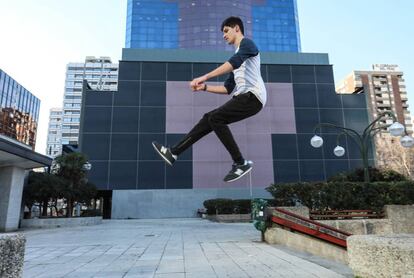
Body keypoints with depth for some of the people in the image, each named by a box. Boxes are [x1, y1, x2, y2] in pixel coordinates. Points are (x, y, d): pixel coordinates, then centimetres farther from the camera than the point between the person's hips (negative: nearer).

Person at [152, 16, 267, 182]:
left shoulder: (247, 43, 2)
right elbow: (228, 89, 26)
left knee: (215, 118, -19)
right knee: (209, 119, 1)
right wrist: (205, 87, 14)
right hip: (243, 97, 8)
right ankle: (174, 153, 2)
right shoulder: (238, 55, 29)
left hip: (252, 96, -8)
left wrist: (205, 77, -28)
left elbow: (235, 62, -21)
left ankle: (241, 163, -11)